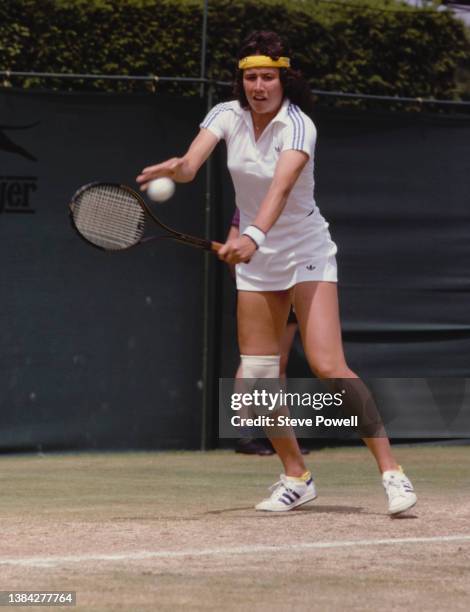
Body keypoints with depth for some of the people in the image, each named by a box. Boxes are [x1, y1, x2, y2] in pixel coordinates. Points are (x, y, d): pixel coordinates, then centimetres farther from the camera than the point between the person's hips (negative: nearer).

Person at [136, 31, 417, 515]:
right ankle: (296, 478, 21)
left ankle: (391, 472, -15)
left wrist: (254, 235, -56)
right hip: (255, 260, 6)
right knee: (256, 378, 4)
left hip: (306, 253, -5)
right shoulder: (227, 116, -6)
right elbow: (190, 165, -22)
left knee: (328, 367, -19)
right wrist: (176, 168, -46)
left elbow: (281, 185, -39)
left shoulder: (298, 126, -22)